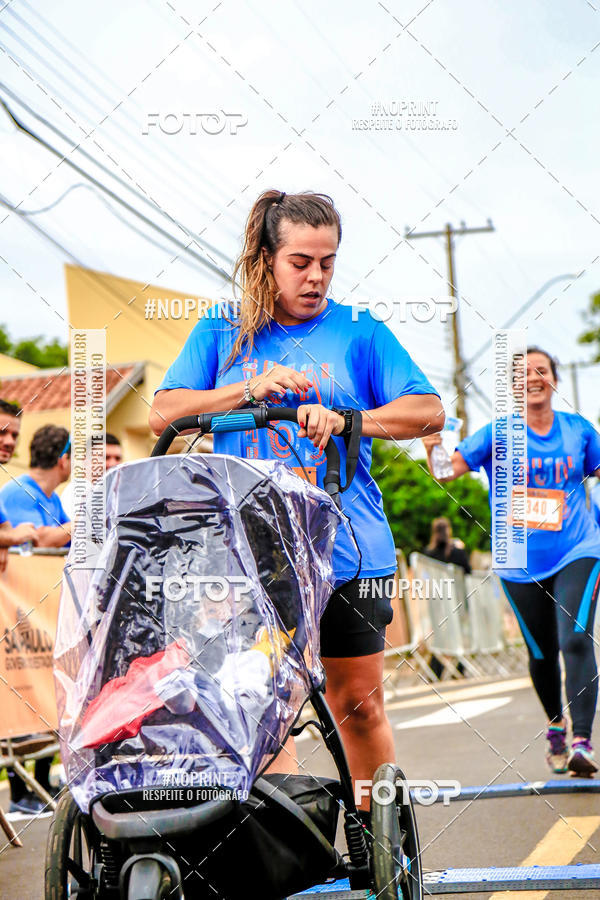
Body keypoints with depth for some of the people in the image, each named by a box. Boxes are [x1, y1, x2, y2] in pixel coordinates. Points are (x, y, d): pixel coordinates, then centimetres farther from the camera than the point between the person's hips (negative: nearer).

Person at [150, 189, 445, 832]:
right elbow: (164, 414, 3)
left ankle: (376, 830, 22)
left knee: (357, 703, 6)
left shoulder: (360, 332, 7)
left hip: (347, 549, 0)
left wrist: (344, 419, -16)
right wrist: (252, 388, -10)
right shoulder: (222, 332, 11)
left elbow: (428, 411, -1)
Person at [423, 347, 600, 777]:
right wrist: (433, 451, -28)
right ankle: (556, 727, 38)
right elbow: (449, 469, -8)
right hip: (523, 563, 1)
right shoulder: (498, 435, -1)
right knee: (543, 653, 11)